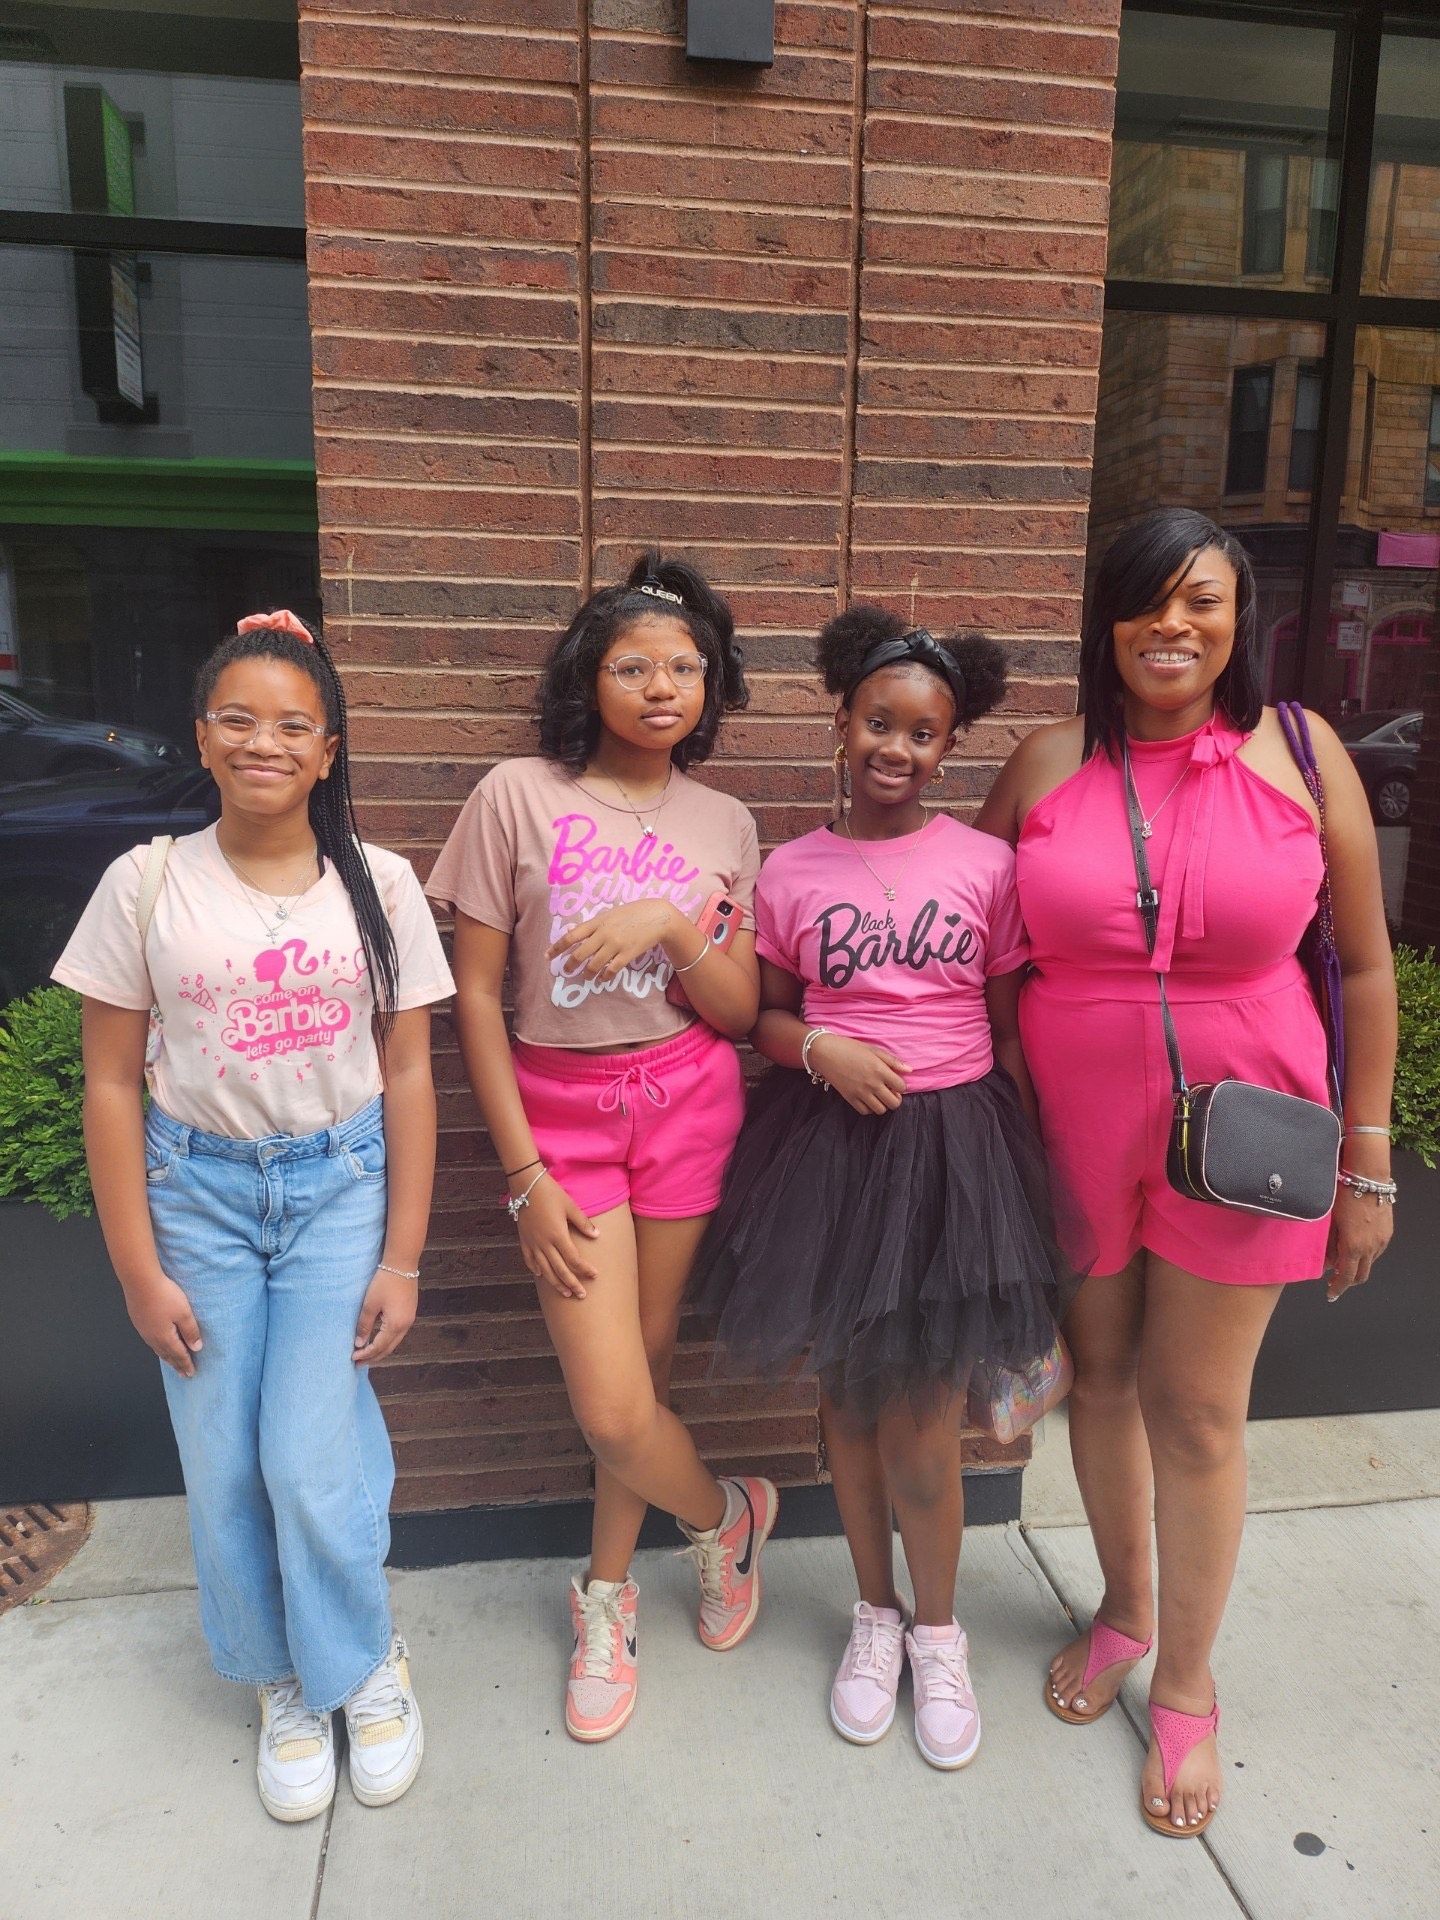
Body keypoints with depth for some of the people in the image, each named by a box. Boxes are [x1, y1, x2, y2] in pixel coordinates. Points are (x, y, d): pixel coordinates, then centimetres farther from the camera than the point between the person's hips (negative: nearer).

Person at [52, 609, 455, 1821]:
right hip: (198, 1189, 1)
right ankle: (285, 1685, 34)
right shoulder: (147, 884, -4)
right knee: (226, 1470, 7)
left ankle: (363, 1665, 27)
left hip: (340, 1186, -1)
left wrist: (401, 1260, -4)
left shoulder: (380, 885, -4)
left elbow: (407, 1075, -2)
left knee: (312, 1459, -4)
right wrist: (139, 1269, -3)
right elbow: (112, 1084, -1)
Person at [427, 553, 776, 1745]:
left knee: (646, 1363, 9)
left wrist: (671, 927, -19)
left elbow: (739, 1013, 1)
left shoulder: (725, 824, 3)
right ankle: (725, 1515, 28)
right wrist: (525, 1175, -7)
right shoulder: (519, 796, -6)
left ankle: (606, 1592, 36)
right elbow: (475, 994, -5)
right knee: (611, 1409, -6)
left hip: (686, 1100, 2)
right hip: (560, 1105, -2)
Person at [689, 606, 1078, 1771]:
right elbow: (767, 1016, 8)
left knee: (923, 1418, 3)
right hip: (829, 1144, 2)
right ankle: (877, 1615, 38)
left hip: (953, 1145, -1)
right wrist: (821, 1048, -13)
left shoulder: (988, 867, -2)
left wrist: (1032, 1170, 1)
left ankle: (939, 1629, 31)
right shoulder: (790, 873, 0)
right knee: (848, 1395, 14)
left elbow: (1012, 1030, 2)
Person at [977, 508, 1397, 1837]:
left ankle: (1186, 1686, 33)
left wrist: (1367, 1161, -1)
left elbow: (1365, 966, -1)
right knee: (1102, 1378, 17)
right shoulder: (1048, 765, -4)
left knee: (1198, 1413, 9)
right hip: (1073, 1131, 2)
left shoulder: (1299, 753, -5)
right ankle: (1122, 1606, 45)